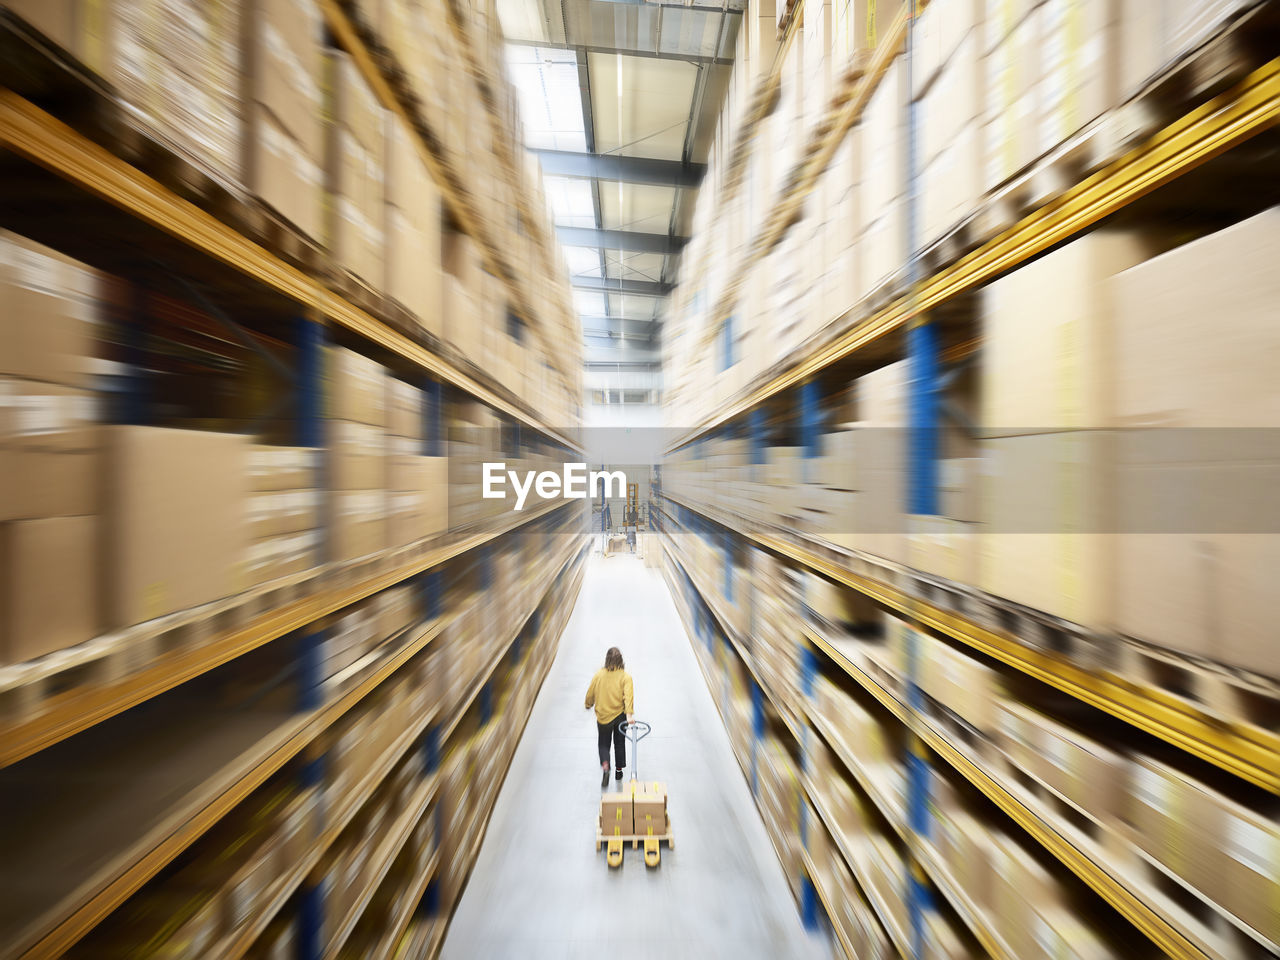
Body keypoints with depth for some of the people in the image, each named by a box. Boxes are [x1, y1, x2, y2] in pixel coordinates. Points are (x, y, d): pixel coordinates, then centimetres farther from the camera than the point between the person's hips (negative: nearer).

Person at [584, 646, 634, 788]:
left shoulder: (598, 675, -9)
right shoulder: (625, 676, -13)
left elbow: (590, 693, 1)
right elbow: (628, 696, -22)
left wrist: (588, 705, 20)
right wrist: (629, 714, -26)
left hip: (602, 716, 0)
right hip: (620, 715, 0)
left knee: (603, 744, 16)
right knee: (620, 743, 22)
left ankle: (605, 766, -8)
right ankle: (618, 771, 33)